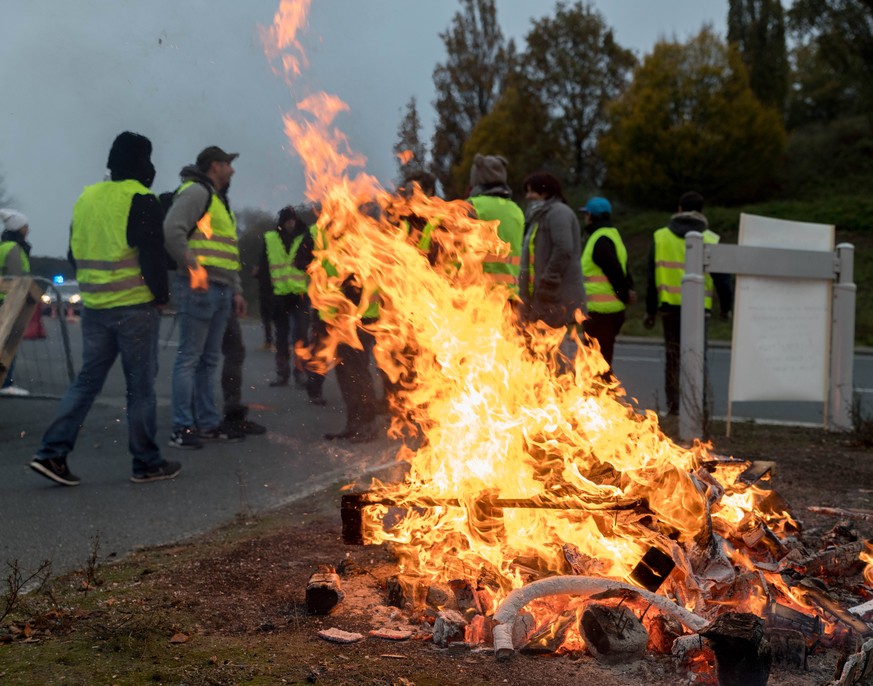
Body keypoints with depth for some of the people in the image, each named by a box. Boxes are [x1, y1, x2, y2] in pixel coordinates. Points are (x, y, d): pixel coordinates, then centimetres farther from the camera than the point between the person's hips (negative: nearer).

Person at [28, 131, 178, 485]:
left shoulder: (86, 198, 11)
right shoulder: (141, 201, -10)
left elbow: (74, 253, 17)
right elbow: (152, 256, -15)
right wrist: (162, 294, -4)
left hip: (93, 306, 6)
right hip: (135, 307, -6)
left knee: (87, 380, 12)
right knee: (140, 385, 2)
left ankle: (52, 452, 3)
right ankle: (147, 463, 9)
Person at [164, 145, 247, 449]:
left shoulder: (219, 201, 24)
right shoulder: (197, 192, -7)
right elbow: (172, 230, -22)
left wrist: (236, 290, 20)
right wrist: (193, 268, -22)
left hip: (221, 291, 10)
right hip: (200, 288, -10)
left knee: (209, 360, 13)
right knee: (189, 358, -7)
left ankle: (208, 423, 19)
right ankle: (182, 428, -6)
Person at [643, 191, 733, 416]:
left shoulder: (660, 237, 7)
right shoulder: (710, 240, 0)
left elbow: (652, 276, 8)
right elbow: (721, 277, 2)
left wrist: (651, 310, 12)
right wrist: (726, 306, 14)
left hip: (669, 305, 2)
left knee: (672, 356, 10)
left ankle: (673, 404, 10)